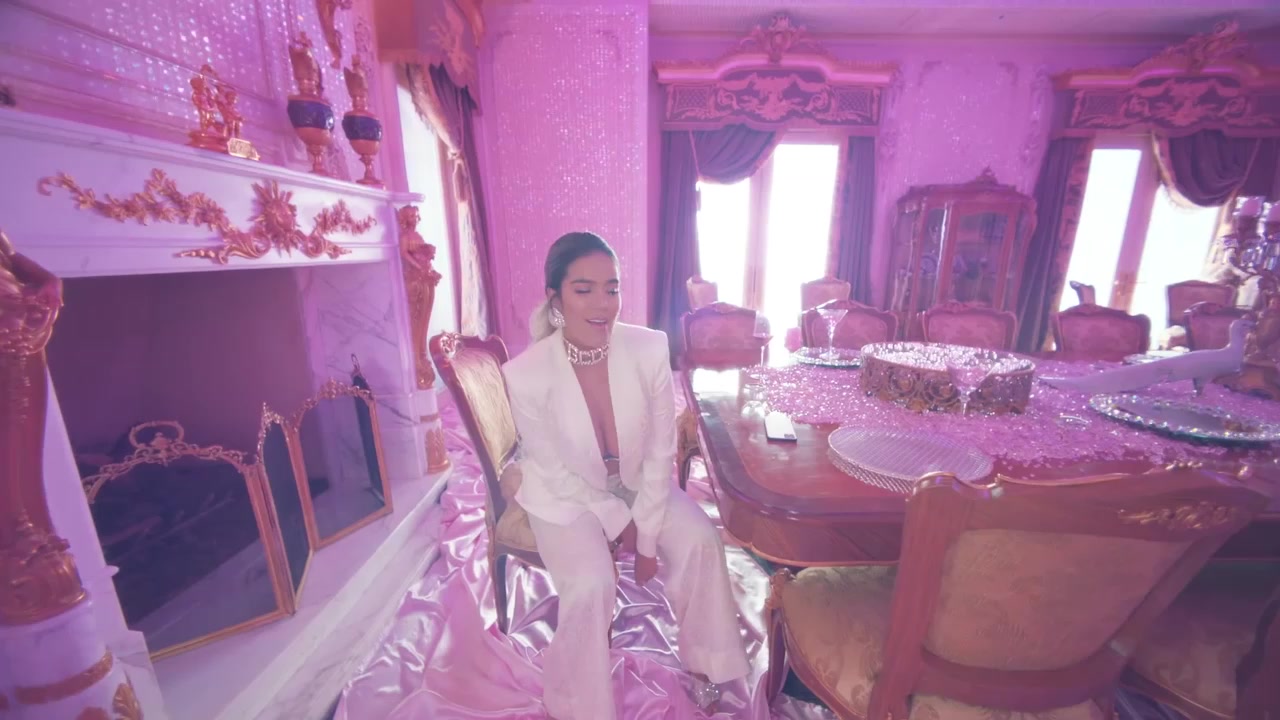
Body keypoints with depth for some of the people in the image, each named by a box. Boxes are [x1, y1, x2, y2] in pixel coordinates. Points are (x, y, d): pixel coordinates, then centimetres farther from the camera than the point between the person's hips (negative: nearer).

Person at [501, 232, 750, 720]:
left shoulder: (650, 349, -22)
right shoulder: (524, 374, -26)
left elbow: (660, 451, -13)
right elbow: (554, 471, -14)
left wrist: (648, 535, -12)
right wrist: (619, 523, -11)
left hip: (637, 484, 3)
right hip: (566, 496, -2)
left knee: (699, 541, -14)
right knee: (592, 585, -22)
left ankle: (702, 661, 16)